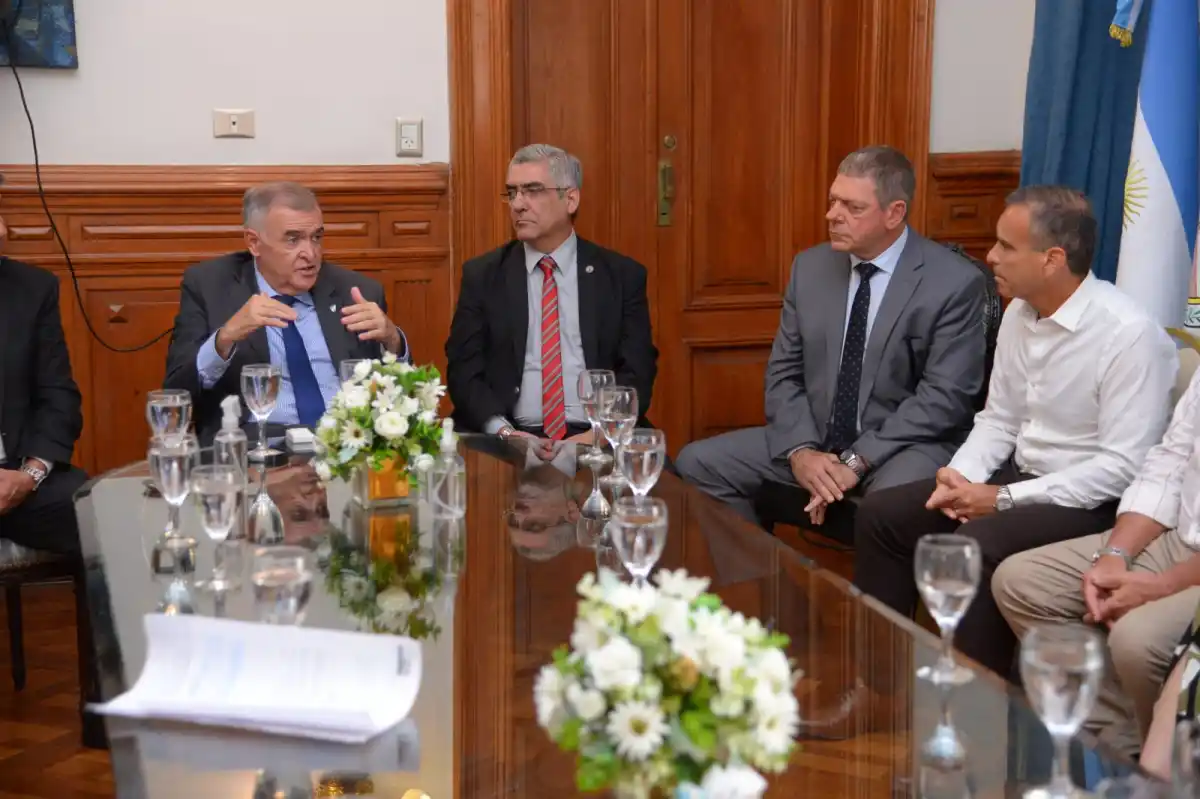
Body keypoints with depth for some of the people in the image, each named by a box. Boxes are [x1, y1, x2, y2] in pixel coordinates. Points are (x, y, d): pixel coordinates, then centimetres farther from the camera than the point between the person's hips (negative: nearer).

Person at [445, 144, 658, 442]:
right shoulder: (482, 275, 9)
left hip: (593, 441, 0)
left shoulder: (623, 275, 7)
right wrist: (501, 430, -15)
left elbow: (637, 370, 2)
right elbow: (464, 369, 3)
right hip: (511, 442, 0)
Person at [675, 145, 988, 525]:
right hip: (814, 438, 6)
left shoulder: (955, 283, -9)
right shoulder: (810, 267, 6)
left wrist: (858, 461, -20)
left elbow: (943, 396, -14)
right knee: (697, 463, -9)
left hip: (906, 445, -5)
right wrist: (800, 450, -11)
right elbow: (784, 373, 7)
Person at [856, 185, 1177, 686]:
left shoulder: (1128, 335, -21)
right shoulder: (1019, 314, 3)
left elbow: (1123, 466, -23)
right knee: (880, 516, -3)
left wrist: (1004, 499, -21)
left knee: (977, 545, -32)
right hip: (1019, 475, 8)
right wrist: (960, 476, -9)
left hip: (1093, 502, -8)